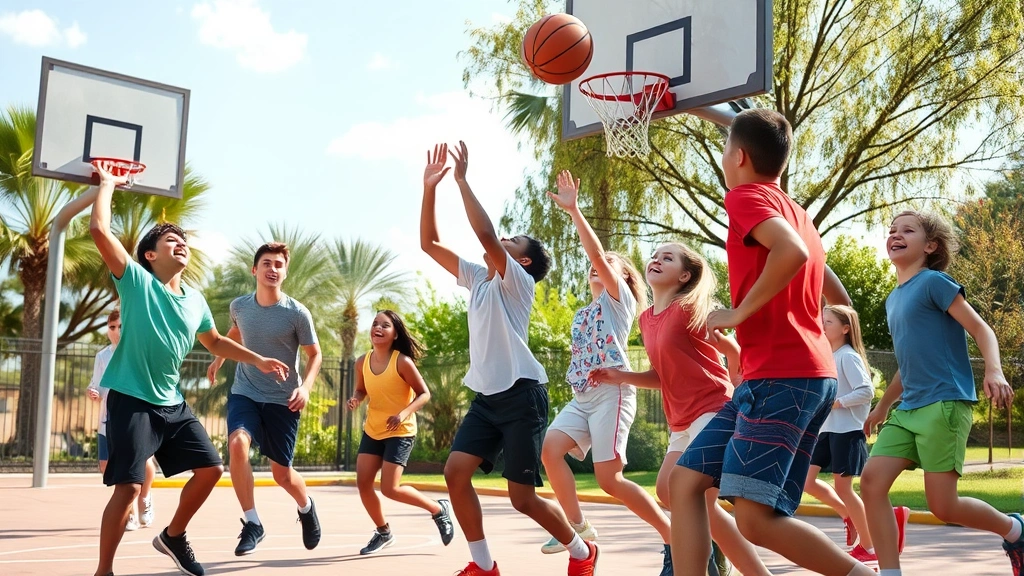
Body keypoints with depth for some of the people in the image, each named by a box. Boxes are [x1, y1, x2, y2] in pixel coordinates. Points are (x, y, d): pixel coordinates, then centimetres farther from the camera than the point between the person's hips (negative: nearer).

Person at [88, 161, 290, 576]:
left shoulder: (196, 301, 9)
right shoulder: (136, 281, -8)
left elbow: (215, 342, 27)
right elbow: (99, 229, -19)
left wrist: (258, 360, 19)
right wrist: (108, 184, -8)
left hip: (172, 403, 7)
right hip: (131, 400, -7)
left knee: (210, 468, 7)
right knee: (128, 486, -12)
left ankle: (173, 537, 29)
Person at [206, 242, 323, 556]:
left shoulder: (297, 313, -13)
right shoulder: (239, 306, -3)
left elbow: (315, 355, -4)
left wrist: (305, 387, -19)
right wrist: (219, 359, 26)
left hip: (283, 400, -2)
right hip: (244, 393, 2)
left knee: (282, 473, 6)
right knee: (237, 444, -28)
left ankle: (306, 507, 41)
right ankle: (252, 523, -14)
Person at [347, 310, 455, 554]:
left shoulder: (403, 362, -19)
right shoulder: (362, 362, -3)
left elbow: (424, 393, -13)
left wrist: (404, 413, -27)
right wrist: (355, 399, -10)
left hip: (400, 432, -6)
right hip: (372, 431, 6)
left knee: (390, 489, -12)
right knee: (363, 483, 0)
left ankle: (439, 510, 11)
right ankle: (383, 532, 23)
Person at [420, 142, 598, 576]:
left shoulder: (517, 280, -6)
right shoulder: (476, 278, 15)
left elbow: (486, 235, -24)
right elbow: (429, 243, 12)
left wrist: (462, 179, -19)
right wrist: (430, 188, 3)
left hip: (521, 395, -7)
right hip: (486, 396, 7)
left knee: (523, 498, -4)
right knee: (455, 473, -8)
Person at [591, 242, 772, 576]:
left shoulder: (691, 308, -10)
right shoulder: (646, 319, 12)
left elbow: (734, 352, -3)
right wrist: (618, 376, 5)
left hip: (713, 413, -9)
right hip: (682, 423, 9)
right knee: (667, 491, 13)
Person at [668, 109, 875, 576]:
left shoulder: (747, 195, -5)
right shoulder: (793, 210, 22)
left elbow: (792, 252, -26)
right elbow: (838, 301, 29)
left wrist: (738, 313, -16)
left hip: (781, 377, -10)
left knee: (756, 518, -14)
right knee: (685, 479, 6)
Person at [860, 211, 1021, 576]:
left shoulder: (934, 282, -5)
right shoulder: (893, 300, 18)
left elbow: (981, 330, -10)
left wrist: (994, 371, -29)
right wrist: (882, 407, 33)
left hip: (945, 404, -8)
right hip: (908, 409, 8)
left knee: (943, 506, -7)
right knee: (872, 480, -8)